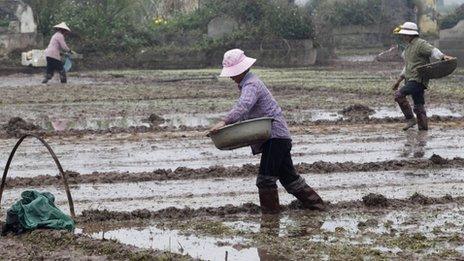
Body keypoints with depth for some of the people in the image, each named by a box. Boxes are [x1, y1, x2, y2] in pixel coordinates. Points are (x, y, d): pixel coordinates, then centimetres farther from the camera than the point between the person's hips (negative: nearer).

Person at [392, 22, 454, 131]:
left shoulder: (420, 44, -8)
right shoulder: (409, 46, 22)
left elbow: (433, 51, -26)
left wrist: (443, 56, -46)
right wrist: (399, 81, 30)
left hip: (418, 80, -10)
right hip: (411, 80, 10)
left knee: (399, 95, -20)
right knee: (419, 106, 9)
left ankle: (410, 119, -12)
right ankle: (423, 128, 12)